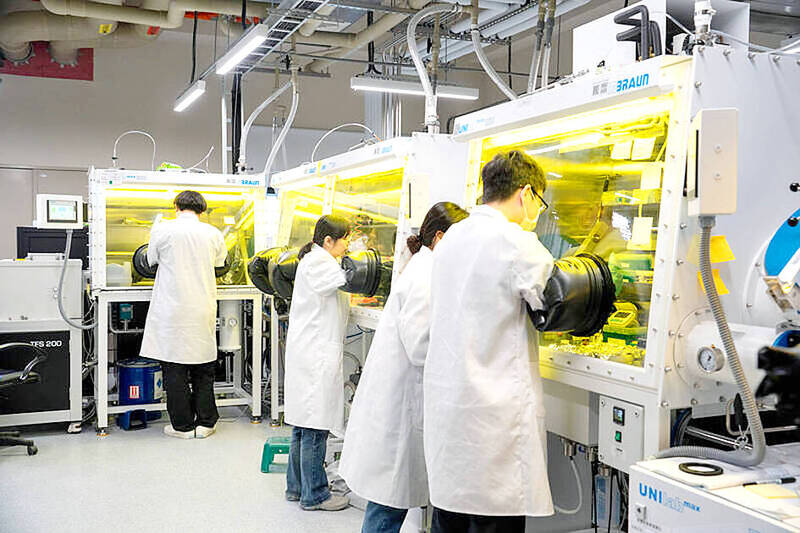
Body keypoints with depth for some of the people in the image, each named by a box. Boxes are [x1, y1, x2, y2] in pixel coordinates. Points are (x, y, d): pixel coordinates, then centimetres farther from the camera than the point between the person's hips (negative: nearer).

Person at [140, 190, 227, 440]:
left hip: (172, 311, -2)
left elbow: (152, 259, 8)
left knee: (174, 368, 6)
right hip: (203, 311, 2)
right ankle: (205, 422, 18)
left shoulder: (162, 230, -7)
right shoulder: (213, 233, -1)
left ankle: (182, 425, 12)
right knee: (203, 368, 12)